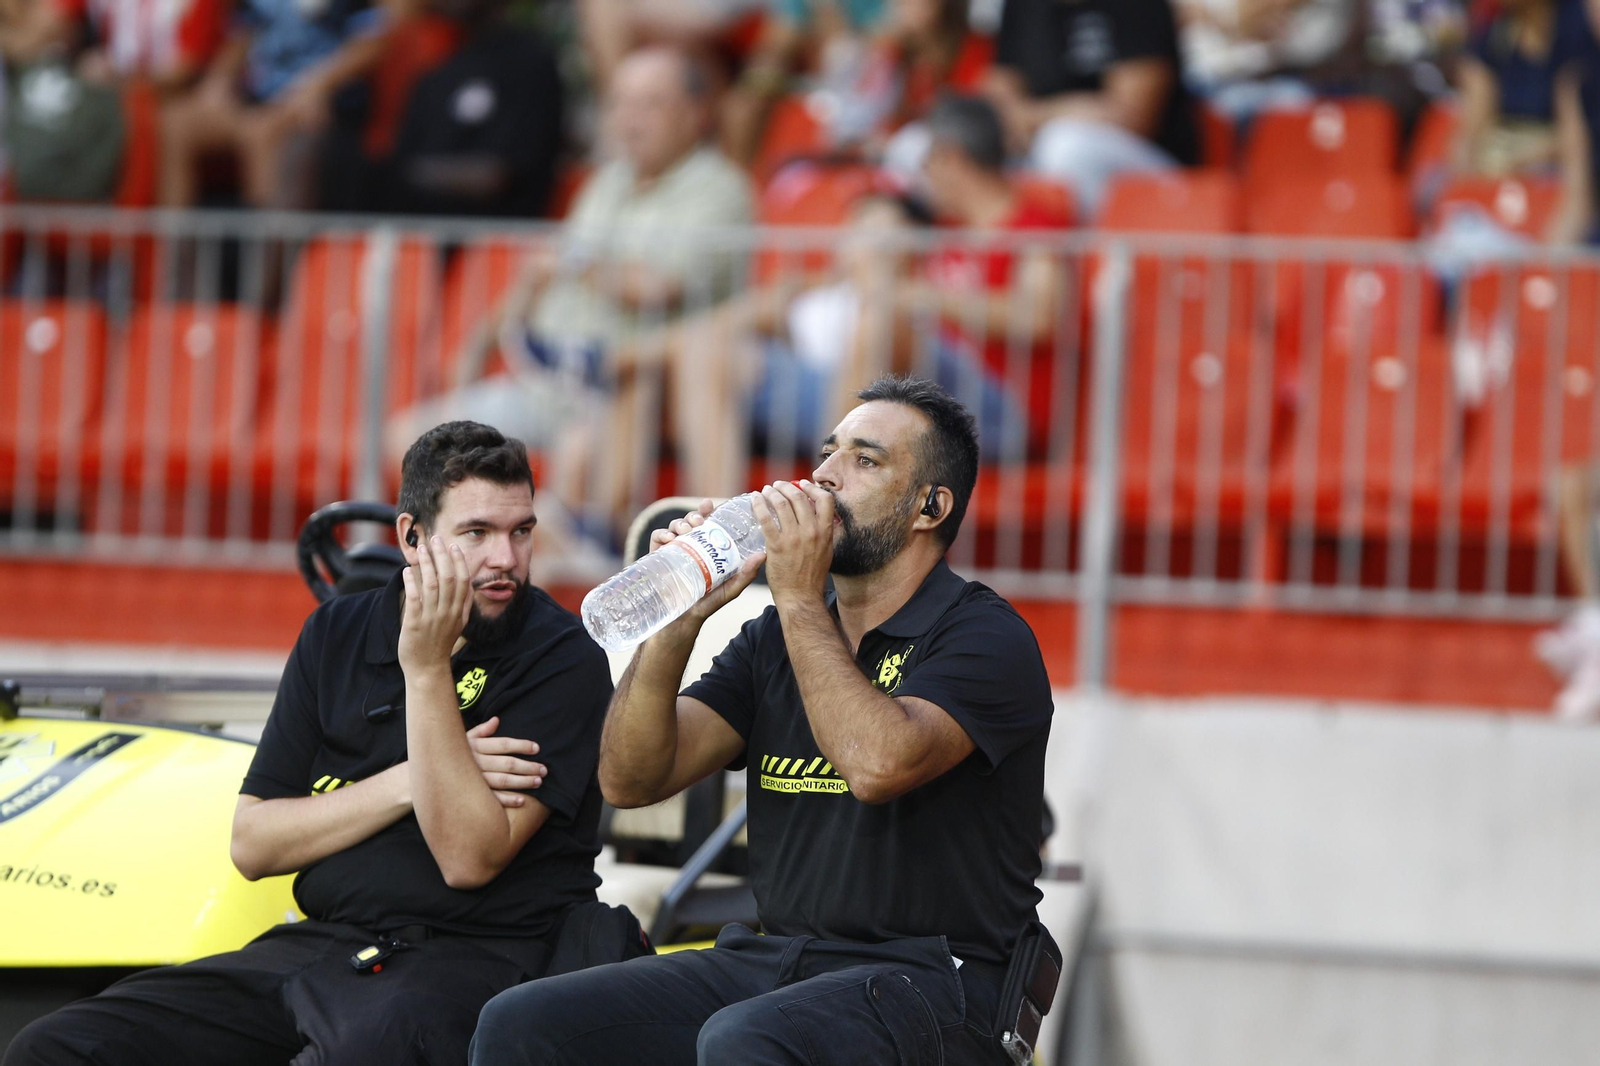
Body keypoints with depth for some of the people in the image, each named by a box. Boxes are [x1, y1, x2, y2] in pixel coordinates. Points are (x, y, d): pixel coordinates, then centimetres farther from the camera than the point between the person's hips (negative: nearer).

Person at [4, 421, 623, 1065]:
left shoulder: (564, 659, -3)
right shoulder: (337, 634, 14)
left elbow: (470, 858, -14)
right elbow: (252, 844, 9)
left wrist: (427, 666, -17)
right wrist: (408, 783, -5)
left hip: (472, 956, -5)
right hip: (317, 945, 5)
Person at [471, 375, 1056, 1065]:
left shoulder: (986, 638, -4)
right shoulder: (774, 640, 16)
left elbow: (879, 763, -24)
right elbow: (631, 781, 6)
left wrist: (800, 599, -14)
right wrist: (679, 618, -8)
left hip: (925, 981, -6)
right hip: (774, 954, 6)